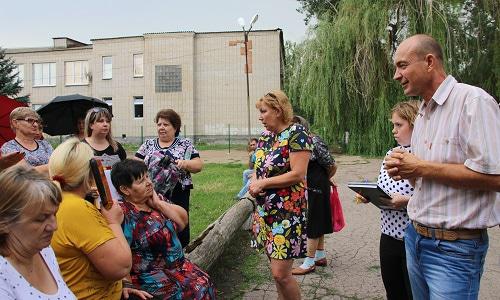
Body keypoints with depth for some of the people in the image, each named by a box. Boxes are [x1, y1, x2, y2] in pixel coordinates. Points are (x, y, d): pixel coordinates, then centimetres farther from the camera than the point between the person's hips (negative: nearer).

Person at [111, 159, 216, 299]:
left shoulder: (155, 198, 3)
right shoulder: (124, 215, -19)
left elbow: (183, 220, -1)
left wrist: (159, 203, -9)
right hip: (150, 274, -6)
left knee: (204, 284, -9)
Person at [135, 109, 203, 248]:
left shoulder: (185, 145, 6)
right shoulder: (148, 144, 14)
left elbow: (199, 165, 1)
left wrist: (186, 163, -17)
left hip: (177, 196, -2)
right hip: (152, 196, 2)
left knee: (179, 228, 1)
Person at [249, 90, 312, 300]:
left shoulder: (296, 133, -12)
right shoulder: (265, 136, 10)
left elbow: (298, 174, -19)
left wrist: (263, 183, -15)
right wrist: (254, 182, -4)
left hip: (288, 212, -7)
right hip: (264, 210, 8)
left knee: (280, 273, -6)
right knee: (276, 271, 16)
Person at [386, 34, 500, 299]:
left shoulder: (474, 101, -15)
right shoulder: (423, 113, 12)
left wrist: (422, 168, -17)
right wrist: (405, 170, -2)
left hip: (454, 248, -8)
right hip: (415, 237, 8)